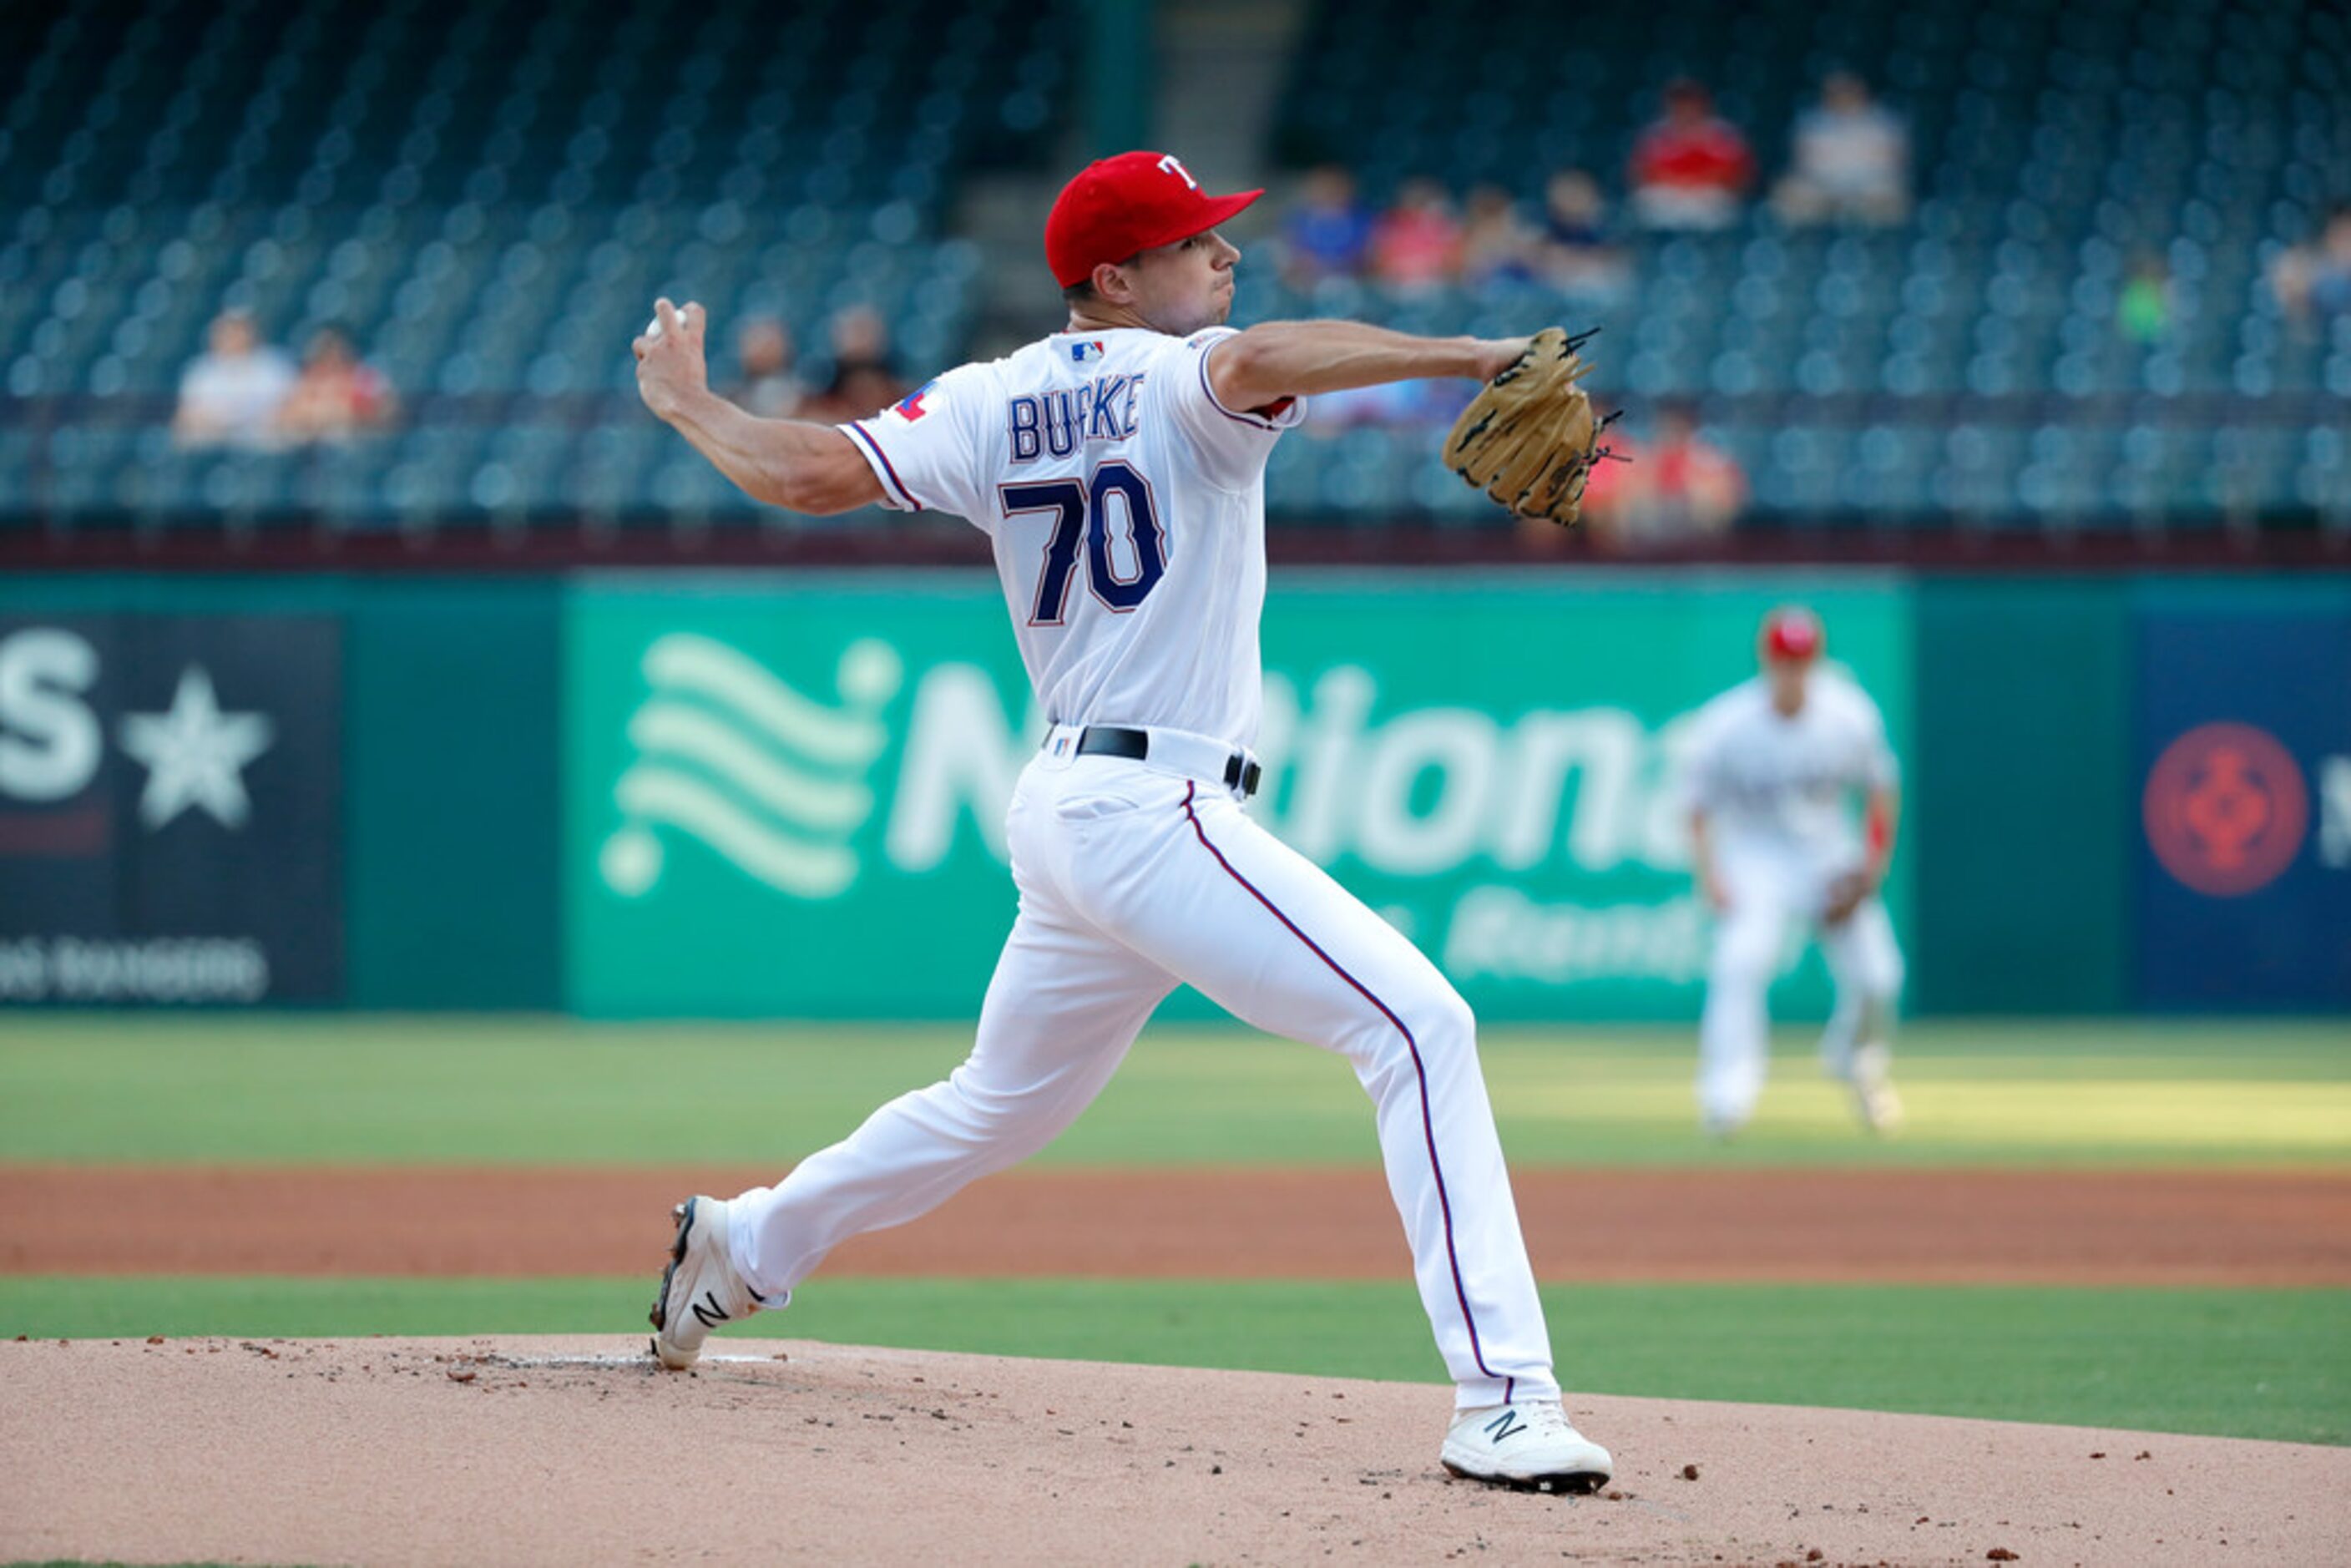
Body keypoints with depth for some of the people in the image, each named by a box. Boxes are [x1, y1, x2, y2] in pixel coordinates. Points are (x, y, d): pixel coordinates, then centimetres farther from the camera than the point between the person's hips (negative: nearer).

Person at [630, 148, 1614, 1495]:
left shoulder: (992, 407, 12)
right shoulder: (1181, 380, -7)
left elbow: (809, 474, 3)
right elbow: (1262, 361, -31)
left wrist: (691, 407, 22)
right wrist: (1470, 357, -41)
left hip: (1062, 809, 9)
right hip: (1156, 812, -9)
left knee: (1005, 1104, 29)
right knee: (1419, 1024, -17)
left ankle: (745, 1247, 45)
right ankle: (1503, 1399, -29)